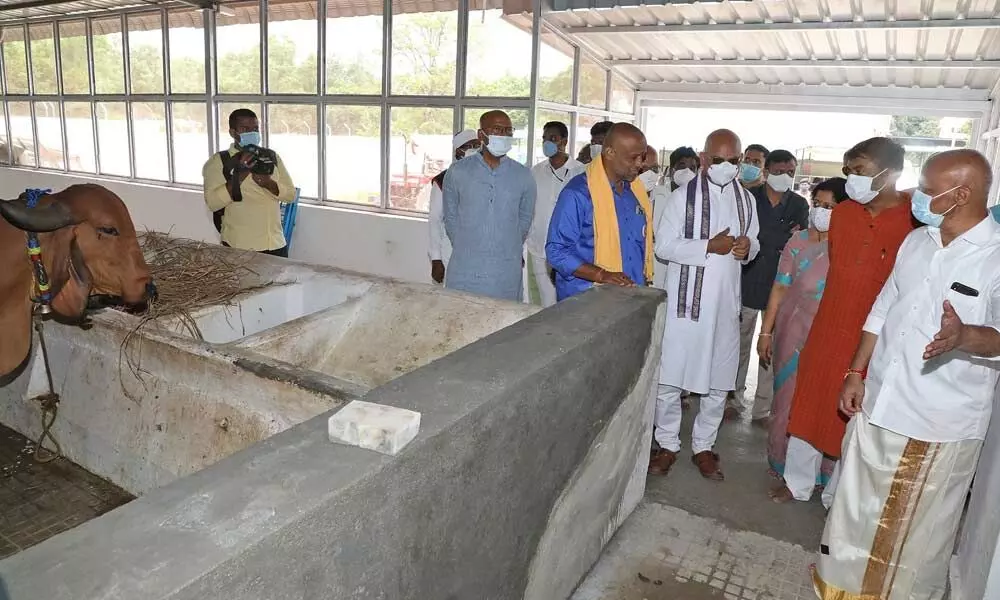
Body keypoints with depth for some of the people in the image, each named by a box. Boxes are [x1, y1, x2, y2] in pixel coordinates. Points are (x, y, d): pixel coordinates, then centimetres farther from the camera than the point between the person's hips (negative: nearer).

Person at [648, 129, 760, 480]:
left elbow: (753, 242, 18)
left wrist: (747, 247, -6)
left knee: (718, 381, 11)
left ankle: (703, 446, 28)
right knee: (669, 378, 3)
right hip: (685, 300, -4)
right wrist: (709, 246, -20)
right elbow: (664, 246, -10)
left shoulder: (746, 200, 9)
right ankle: (667, 444, 21)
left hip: (725, 303, 4)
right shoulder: (682, 197, -5)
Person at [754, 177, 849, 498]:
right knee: (790, 402, 11)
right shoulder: (799, 241, -2)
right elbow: (780, 289, 2)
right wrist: (766, 332, 3)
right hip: (795, 333, 2)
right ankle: (788, 469, 30)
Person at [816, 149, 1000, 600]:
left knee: (918, 528, 10)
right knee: (858, 511, 19)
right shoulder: (917, 241, 7)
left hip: (940, 423, -6)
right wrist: (856, 371, 10)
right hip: (878, 405, 6)